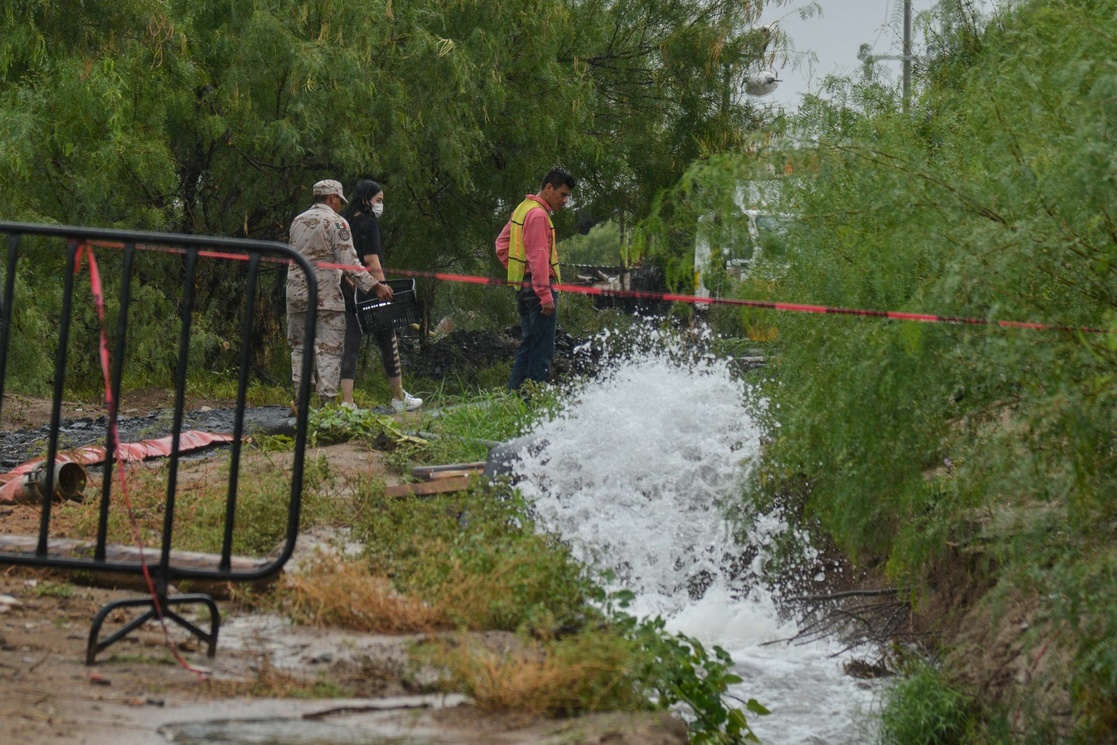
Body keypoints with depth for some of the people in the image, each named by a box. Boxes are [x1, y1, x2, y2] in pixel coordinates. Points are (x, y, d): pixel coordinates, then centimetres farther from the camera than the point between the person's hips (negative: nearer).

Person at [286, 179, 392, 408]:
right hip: (325, 295, -6)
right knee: (329, 349, -2)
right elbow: (349, 264, -13)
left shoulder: (297, 221, 14)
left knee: (299, 347, 12)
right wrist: (376, 286, -9)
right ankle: (327, 402, -7)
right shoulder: (336, 222, -6)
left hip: (295, 293, 6)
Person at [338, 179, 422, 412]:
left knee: (350, 345, 2)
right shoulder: (368, 223, -10)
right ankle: (399, 397, 15)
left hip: (347, 293, 7)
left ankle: (347, 400, -7)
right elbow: (372, 262, -17)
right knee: (388, 343, 7)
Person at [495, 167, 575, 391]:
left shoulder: (523, 209, 17)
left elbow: (502, 245, 24)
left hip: (523, 287, 10)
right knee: (542, 350, -8)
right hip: (537, 286, -10)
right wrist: (545, 294, -24)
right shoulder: (538, 215, -14)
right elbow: (539, 256, -21)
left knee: (528, 346, 15)